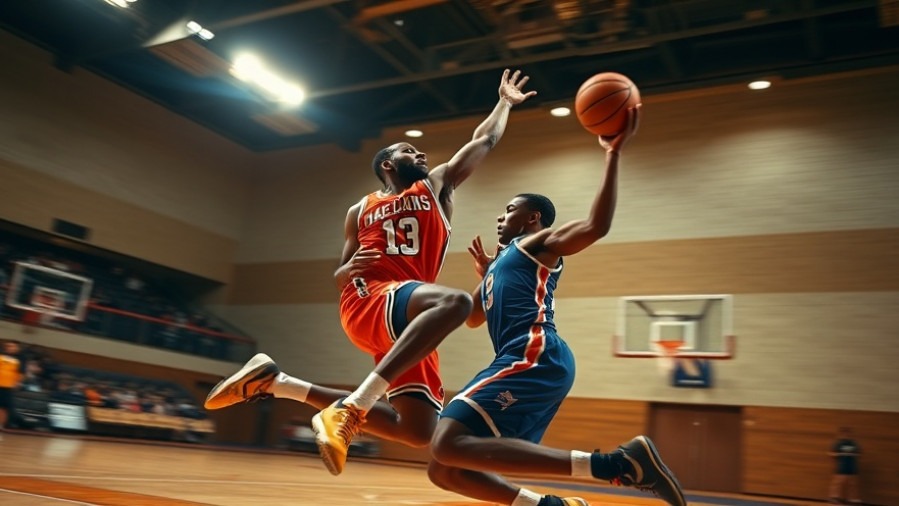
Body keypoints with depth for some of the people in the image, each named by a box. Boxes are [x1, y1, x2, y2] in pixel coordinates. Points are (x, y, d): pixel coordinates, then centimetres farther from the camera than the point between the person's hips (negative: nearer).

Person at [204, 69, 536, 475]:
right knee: (456, 301, -37)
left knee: (419, 431, -5)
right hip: (367, 300, -5)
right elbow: (339, 278, 20)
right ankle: (353, 405, -40)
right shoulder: (360, 211, 21)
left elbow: (484, 141, 29)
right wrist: (347, 270, -3)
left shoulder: (436, 187, 27)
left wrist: (506, 102, 37)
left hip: (405, 319, 5)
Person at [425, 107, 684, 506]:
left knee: (450, 445, -27)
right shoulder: (503, 262, 34)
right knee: (445, 471, 6)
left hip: (535, 359, -9)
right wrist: (484, 274, 36)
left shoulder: (541, 243, 9)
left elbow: (597, 225, -12)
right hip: (526, 365, 9)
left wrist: (614, 153, -11)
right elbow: (473, 318, 44)